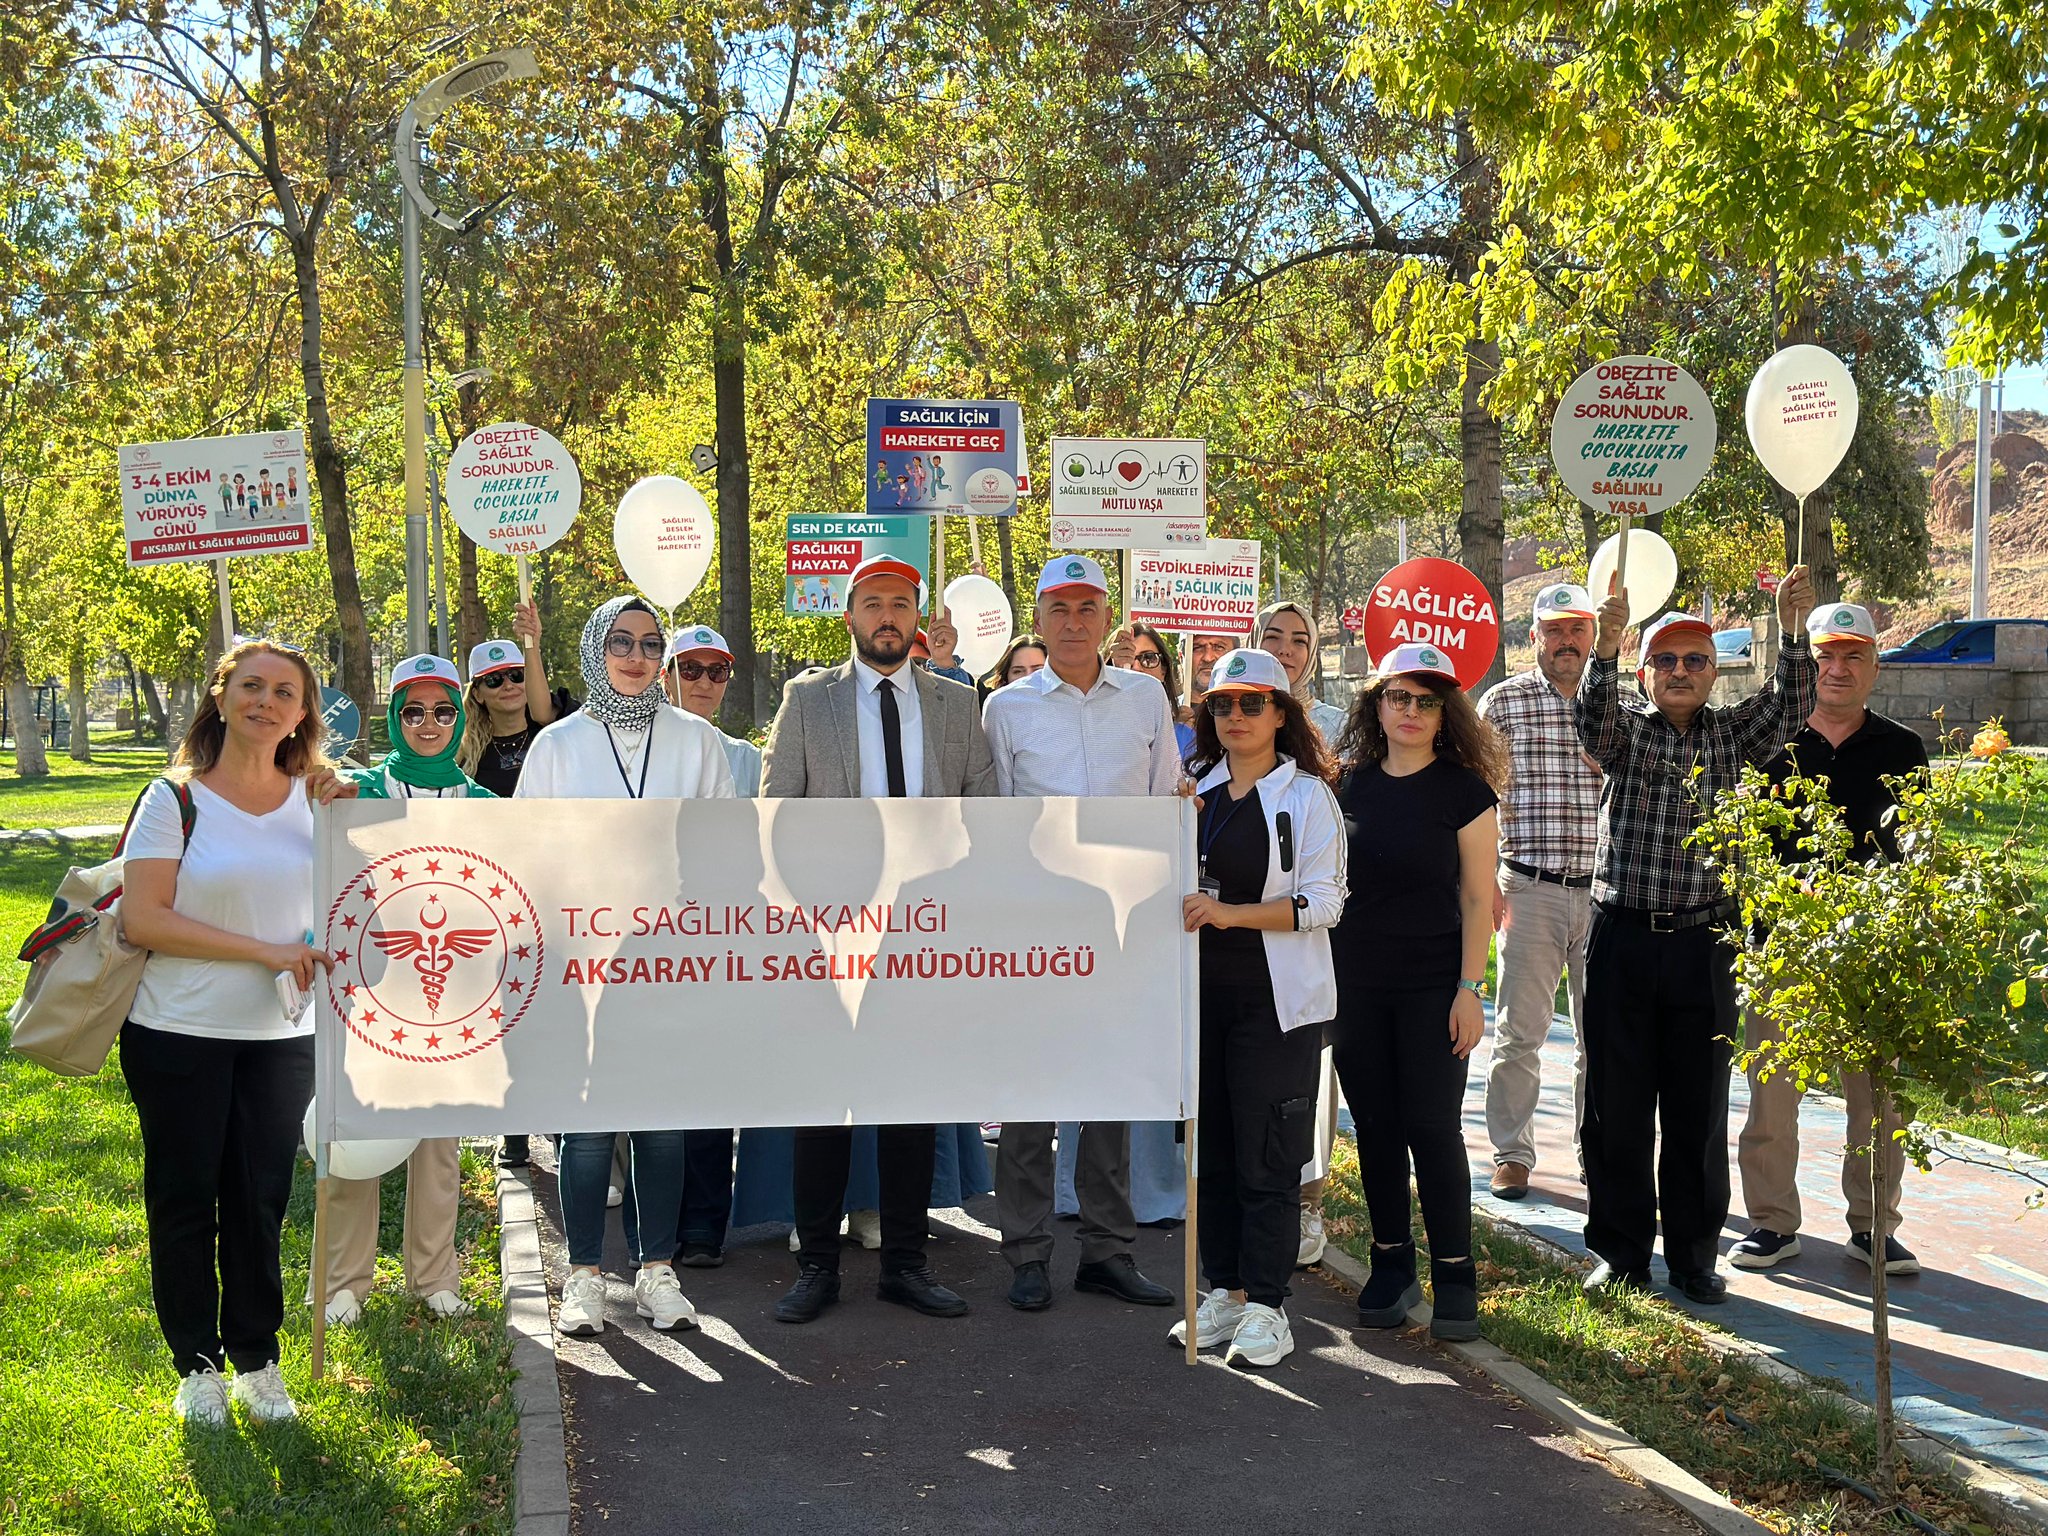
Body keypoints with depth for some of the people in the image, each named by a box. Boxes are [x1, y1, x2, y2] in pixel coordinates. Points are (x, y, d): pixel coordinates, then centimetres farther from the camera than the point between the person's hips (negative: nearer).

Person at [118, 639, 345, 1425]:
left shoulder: (315, 799, 5)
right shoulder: (175, 798, -6)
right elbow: (141, 919, -13)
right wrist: (266, 951, -18)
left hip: (281, 1037, 3)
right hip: (179, 1035, -3)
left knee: (261, 1202, 8)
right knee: (185, 1202, 6)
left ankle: (256, 1360, 21)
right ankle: (197, 1365, 20)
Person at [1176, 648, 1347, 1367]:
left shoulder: (1308, 796, -3)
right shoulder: (1196, 790, 12)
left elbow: (1323, 901, -11)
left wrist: (1230, 911, -20)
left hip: (1275, 999, -5)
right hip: (1204, 990, 5)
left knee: (1266, 1157, -3)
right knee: (1211, 1149, 8)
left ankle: (1265, 1307, 5)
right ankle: (1225, 1294, 18)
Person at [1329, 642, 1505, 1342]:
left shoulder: (1464, 790, -4)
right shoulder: (1350, 785, 5)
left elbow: (1477, 898, -5)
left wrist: (1469, 988, -10)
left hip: (1432, 984, -3)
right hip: (1356, 983, 3)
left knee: (1432, 1126, -4)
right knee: (1375, 1126, 7)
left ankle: (1454, 1275, 7)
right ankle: (1391, 1264, 19)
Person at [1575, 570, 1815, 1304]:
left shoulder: (1733, 733, 10)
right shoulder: (1626, 729, 4)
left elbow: (1790, 706, -6)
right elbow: (1591, 715, -17)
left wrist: (1794, 630, -20)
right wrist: (1606, 645, -34)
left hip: (1703, 945, 1)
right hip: (1622, 940, -1)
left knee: (1698, 1111, 7)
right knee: (1616, 1106, 4)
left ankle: (1693, 1256, 19)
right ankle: (1622, 1253, 16)